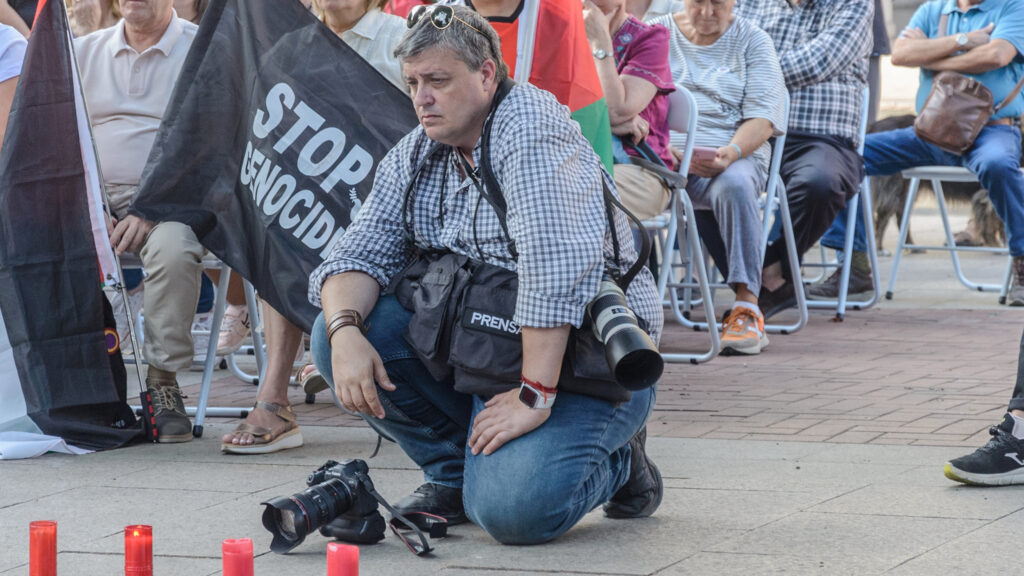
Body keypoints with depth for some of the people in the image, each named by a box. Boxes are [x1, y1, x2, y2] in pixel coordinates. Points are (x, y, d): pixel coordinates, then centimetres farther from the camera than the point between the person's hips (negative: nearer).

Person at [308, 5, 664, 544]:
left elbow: (558, 265, -29)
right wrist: (346, 331, -20)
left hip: (580, 355, -8)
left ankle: (613, 460, 4)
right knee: (333, 332, -9)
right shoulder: (414, 155, 8)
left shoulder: (530, 128, -19)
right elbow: (362, 252, 3)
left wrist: (533, 397, -32)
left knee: (511, 508, -29)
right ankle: (451, 470, 6)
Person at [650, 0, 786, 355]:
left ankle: (747, 308, -38)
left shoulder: (752, 42, 12)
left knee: (734, 184, -37)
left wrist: (732, 152, -20)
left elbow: (762, 118, 0)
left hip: (734, 155, -1)